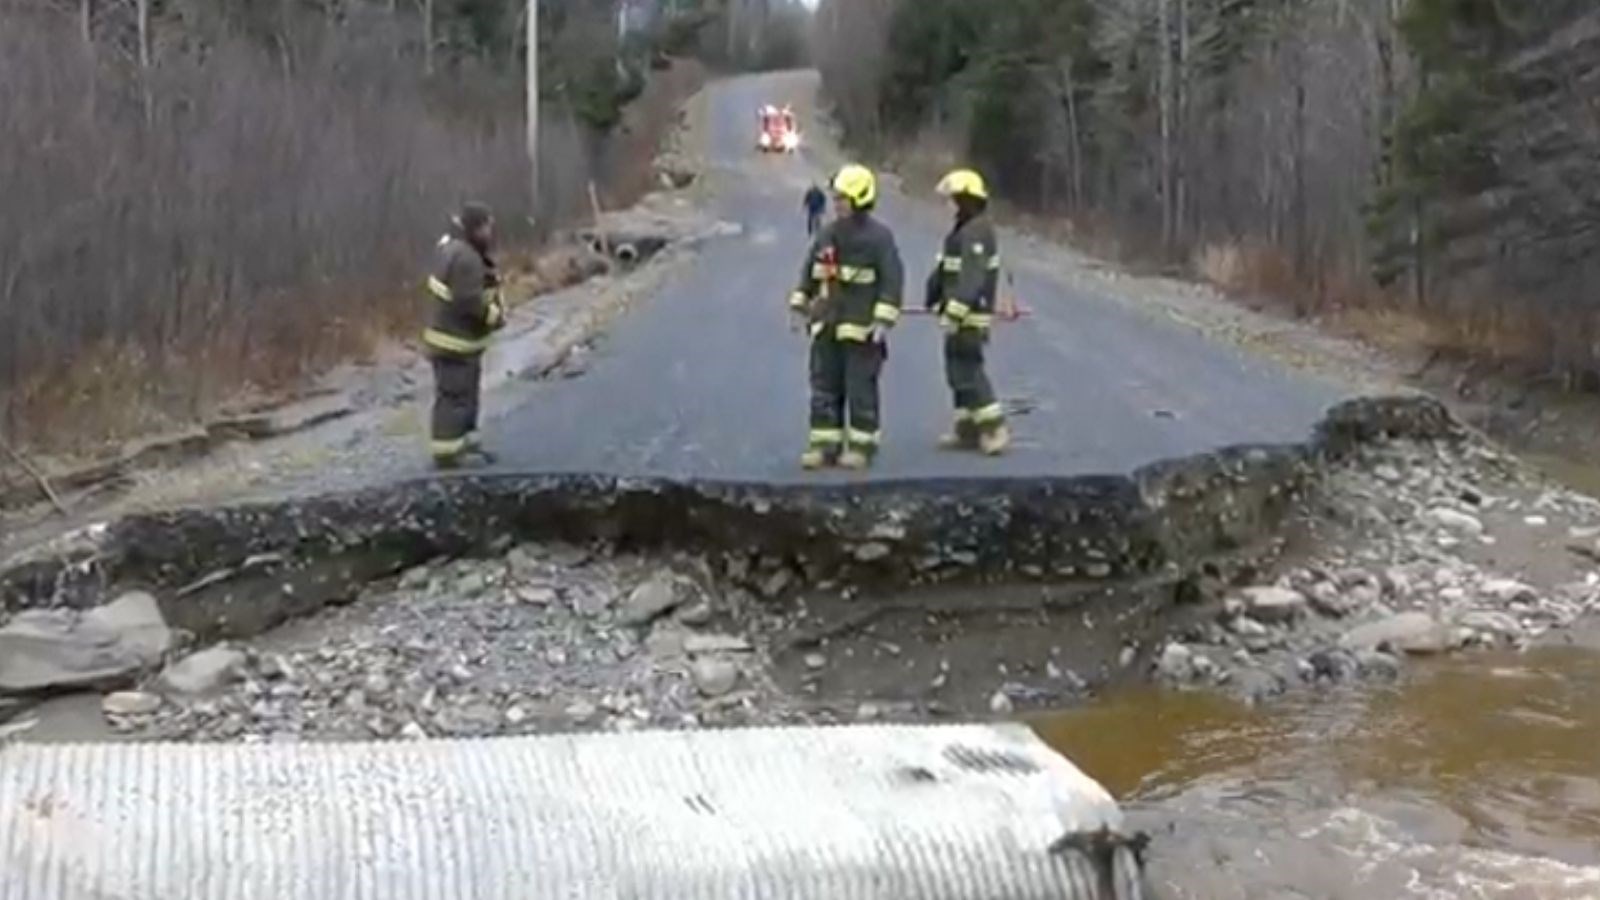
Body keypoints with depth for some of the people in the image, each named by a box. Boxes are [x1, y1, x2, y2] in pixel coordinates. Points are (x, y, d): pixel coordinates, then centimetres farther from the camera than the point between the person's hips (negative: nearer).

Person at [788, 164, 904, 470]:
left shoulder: (879, 236, -9)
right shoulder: (827, 234, 10)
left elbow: (893, 279, -12)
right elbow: (809, 270, 19)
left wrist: (884, 319, -18)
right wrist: (799, 304, 15)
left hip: (862, 327, -6)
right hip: (827, 324, 6)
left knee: (861, 388, -1)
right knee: (824, 386, 7)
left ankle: (862, 446, 8)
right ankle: (824, 444, 12)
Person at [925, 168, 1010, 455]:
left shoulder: (976, 232, -18)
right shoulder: (964, 230, 16)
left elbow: (971, 277, -27)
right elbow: (946, 269, 23)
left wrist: (955, 311, -31)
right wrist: (935, 299, 28)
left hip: (969, 315, -11)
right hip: (960, 312, 11)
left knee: (966, 371, -10)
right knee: (960, 370, 14)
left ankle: (994, 428, -8)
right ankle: (968, 430, 21)